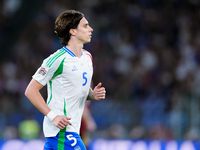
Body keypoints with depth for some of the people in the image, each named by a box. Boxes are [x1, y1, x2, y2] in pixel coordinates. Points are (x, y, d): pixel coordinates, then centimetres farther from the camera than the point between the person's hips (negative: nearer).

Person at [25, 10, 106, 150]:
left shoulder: (87, 57, 13)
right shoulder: (57, 60, -13)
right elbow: (31, 91, -11)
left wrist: (93, 94, 3)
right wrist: (53, 116, -18)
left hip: (73, 129, 8)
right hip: (61, 129, -8)